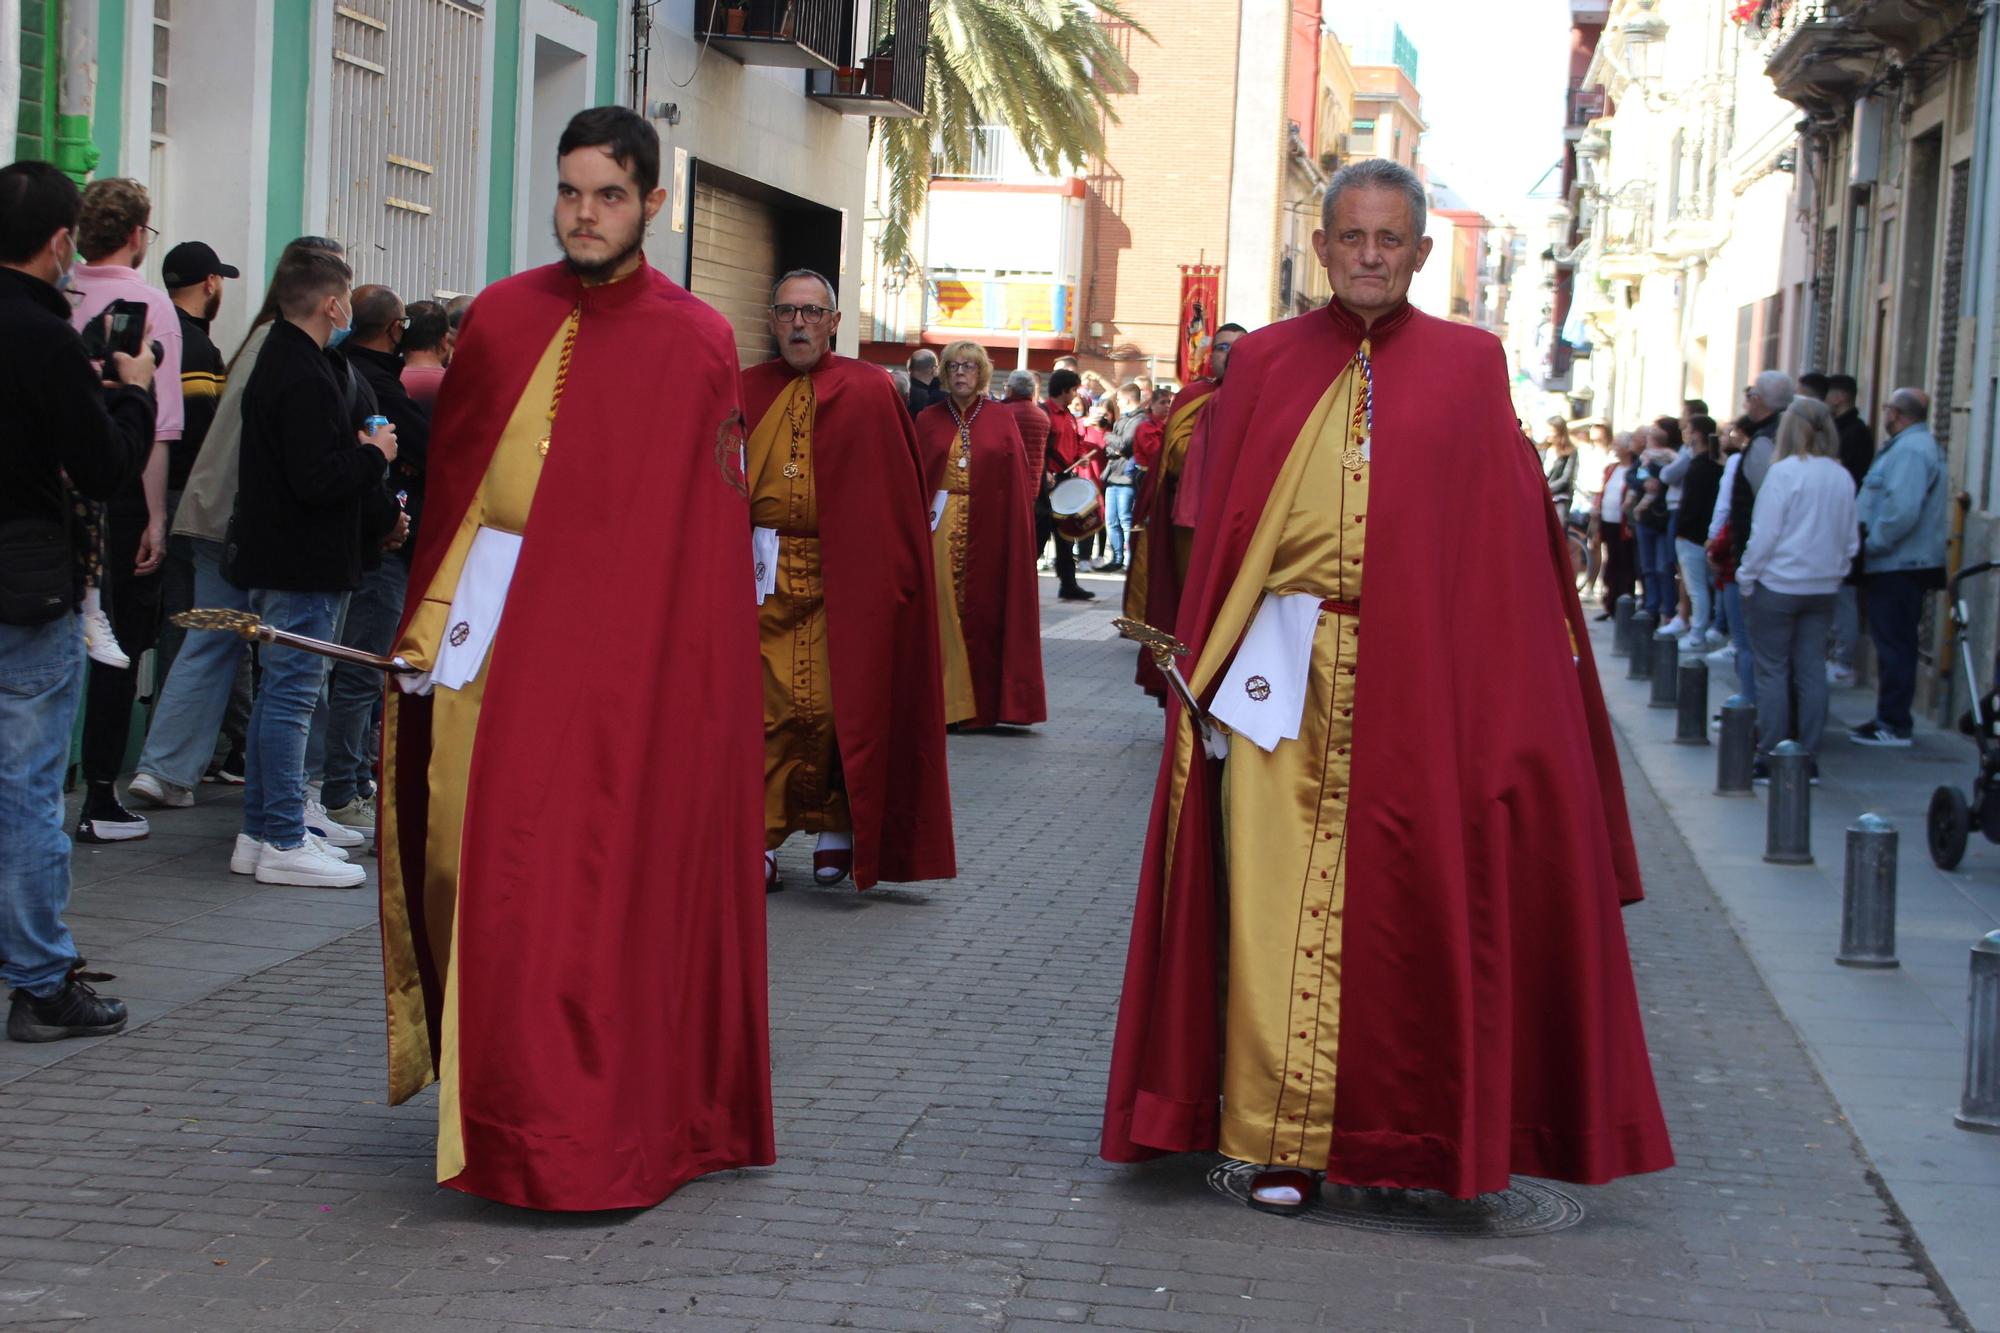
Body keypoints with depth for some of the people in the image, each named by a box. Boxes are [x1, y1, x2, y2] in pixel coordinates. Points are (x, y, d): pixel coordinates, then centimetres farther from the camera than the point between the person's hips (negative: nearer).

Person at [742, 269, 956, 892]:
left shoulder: (870, 391, 1)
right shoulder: (746, 391, 8)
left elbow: (908, 482, 4)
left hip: (844, 578, -2)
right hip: (762, 576, 2)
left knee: (836, 705, -1)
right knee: (763, 705, -3)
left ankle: (836, 825, 17)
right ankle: (758, 839, 1)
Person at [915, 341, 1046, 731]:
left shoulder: (1001, 419, 5)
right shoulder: (928, 420, 8)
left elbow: (1016, 483, 2)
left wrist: (1018, 534, -6)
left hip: (987, 533, 0)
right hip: (939, 530, 1)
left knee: (982, 613, 2)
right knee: (942, 613, -1)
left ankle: (981, 705, 9)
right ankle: (942, 701, 4)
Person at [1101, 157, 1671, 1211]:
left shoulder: (1468, 367, 7)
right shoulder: (1264, 365, 10)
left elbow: (1508, 538, 6)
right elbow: (1221, 533, 10)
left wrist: (1507, 700, -2)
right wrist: (1207, 671, 2)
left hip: (1417, 683, 0)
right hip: (1286, 677, 1)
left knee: (1409, 903, 2)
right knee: (1276, 897, -2)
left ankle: (1407, 1133, 14)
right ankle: (1279, 1138, 3)